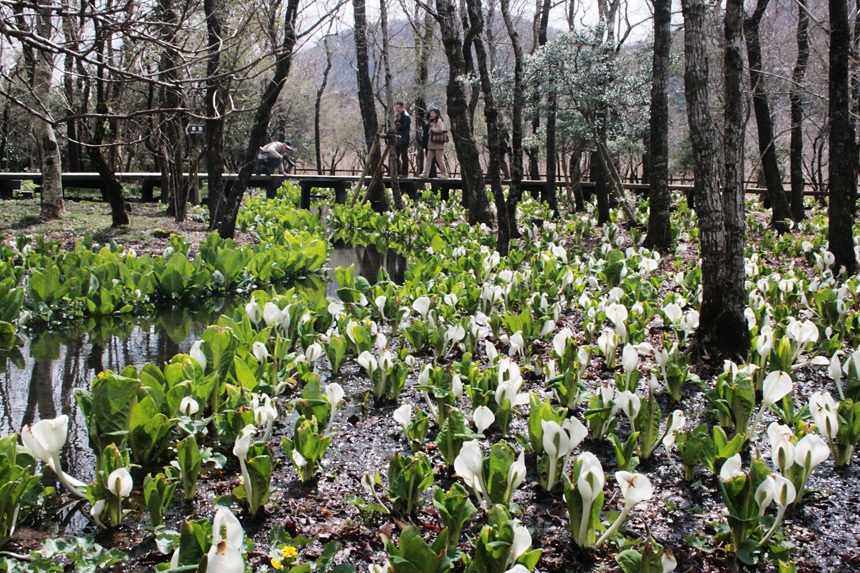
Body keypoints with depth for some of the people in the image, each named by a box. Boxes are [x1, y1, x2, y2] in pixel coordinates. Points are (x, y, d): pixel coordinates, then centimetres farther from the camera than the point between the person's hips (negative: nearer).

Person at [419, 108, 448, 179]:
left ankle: (444, 174, 4)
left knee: (439, 159, -5)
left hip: (438, 144, -9)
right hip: (431, 144, 9)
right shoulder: (432, 122, 20)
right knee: (428, 158, 3)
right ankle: (425, 174, 2)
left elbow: (440, 130, -19)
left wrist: (431, 129, -10)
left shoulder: (439, 120, -7)